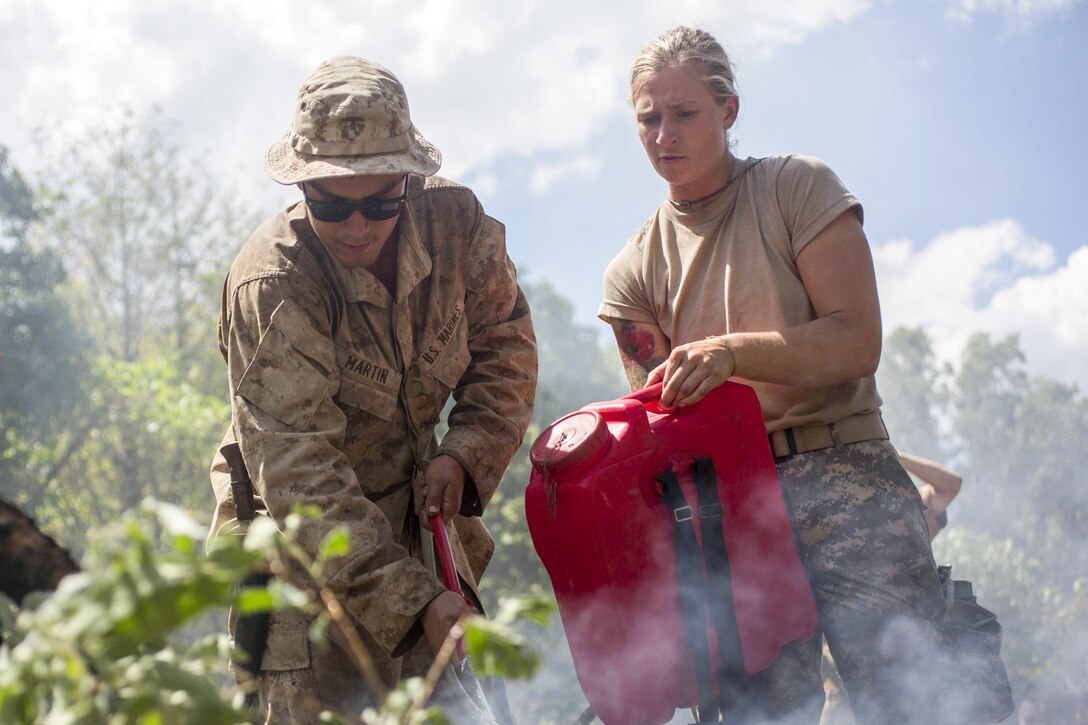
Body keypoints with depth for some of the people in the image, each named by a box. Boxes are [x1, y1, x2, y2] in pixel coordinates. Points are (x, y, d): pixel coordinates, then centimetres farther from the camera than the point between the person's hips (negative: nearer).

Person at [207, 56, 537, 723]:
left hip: (419, 515, 5)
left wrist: (465, 455, -9)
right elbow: (300, 476, -31)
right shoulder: (270, 287, -27)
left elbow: (503, 341, 8)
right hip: (302, 546, -4)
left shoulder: (455, 222, -12)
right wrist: (417, 602, -39)